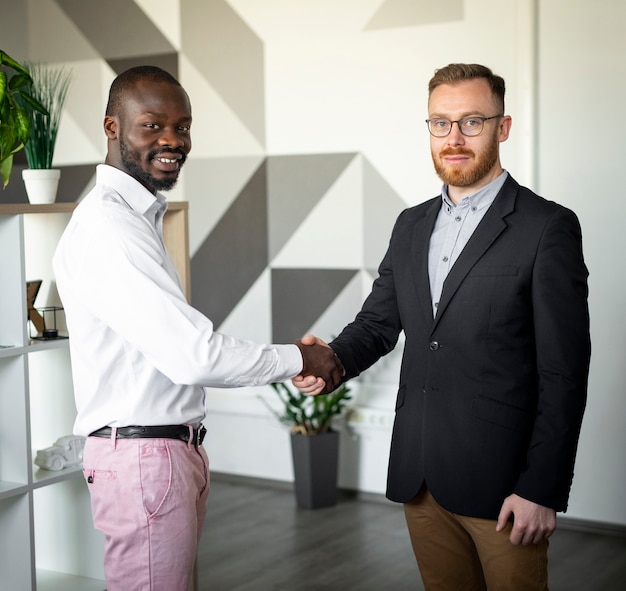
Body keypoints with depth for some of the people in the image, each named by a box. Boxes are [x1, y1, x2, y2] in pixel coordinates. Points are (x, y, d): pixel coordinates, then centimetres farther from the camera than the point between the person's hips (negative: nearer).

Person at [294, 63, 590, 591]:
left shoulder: (548, 227, -8)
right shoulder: (412, 226, 12)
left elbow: (564, 374, -11)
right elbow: (378, 321, 12)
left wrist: (541, 489, -14)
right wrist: (332, 360, -10)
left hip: (501, 482, -5)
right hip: (420, 477, 6)